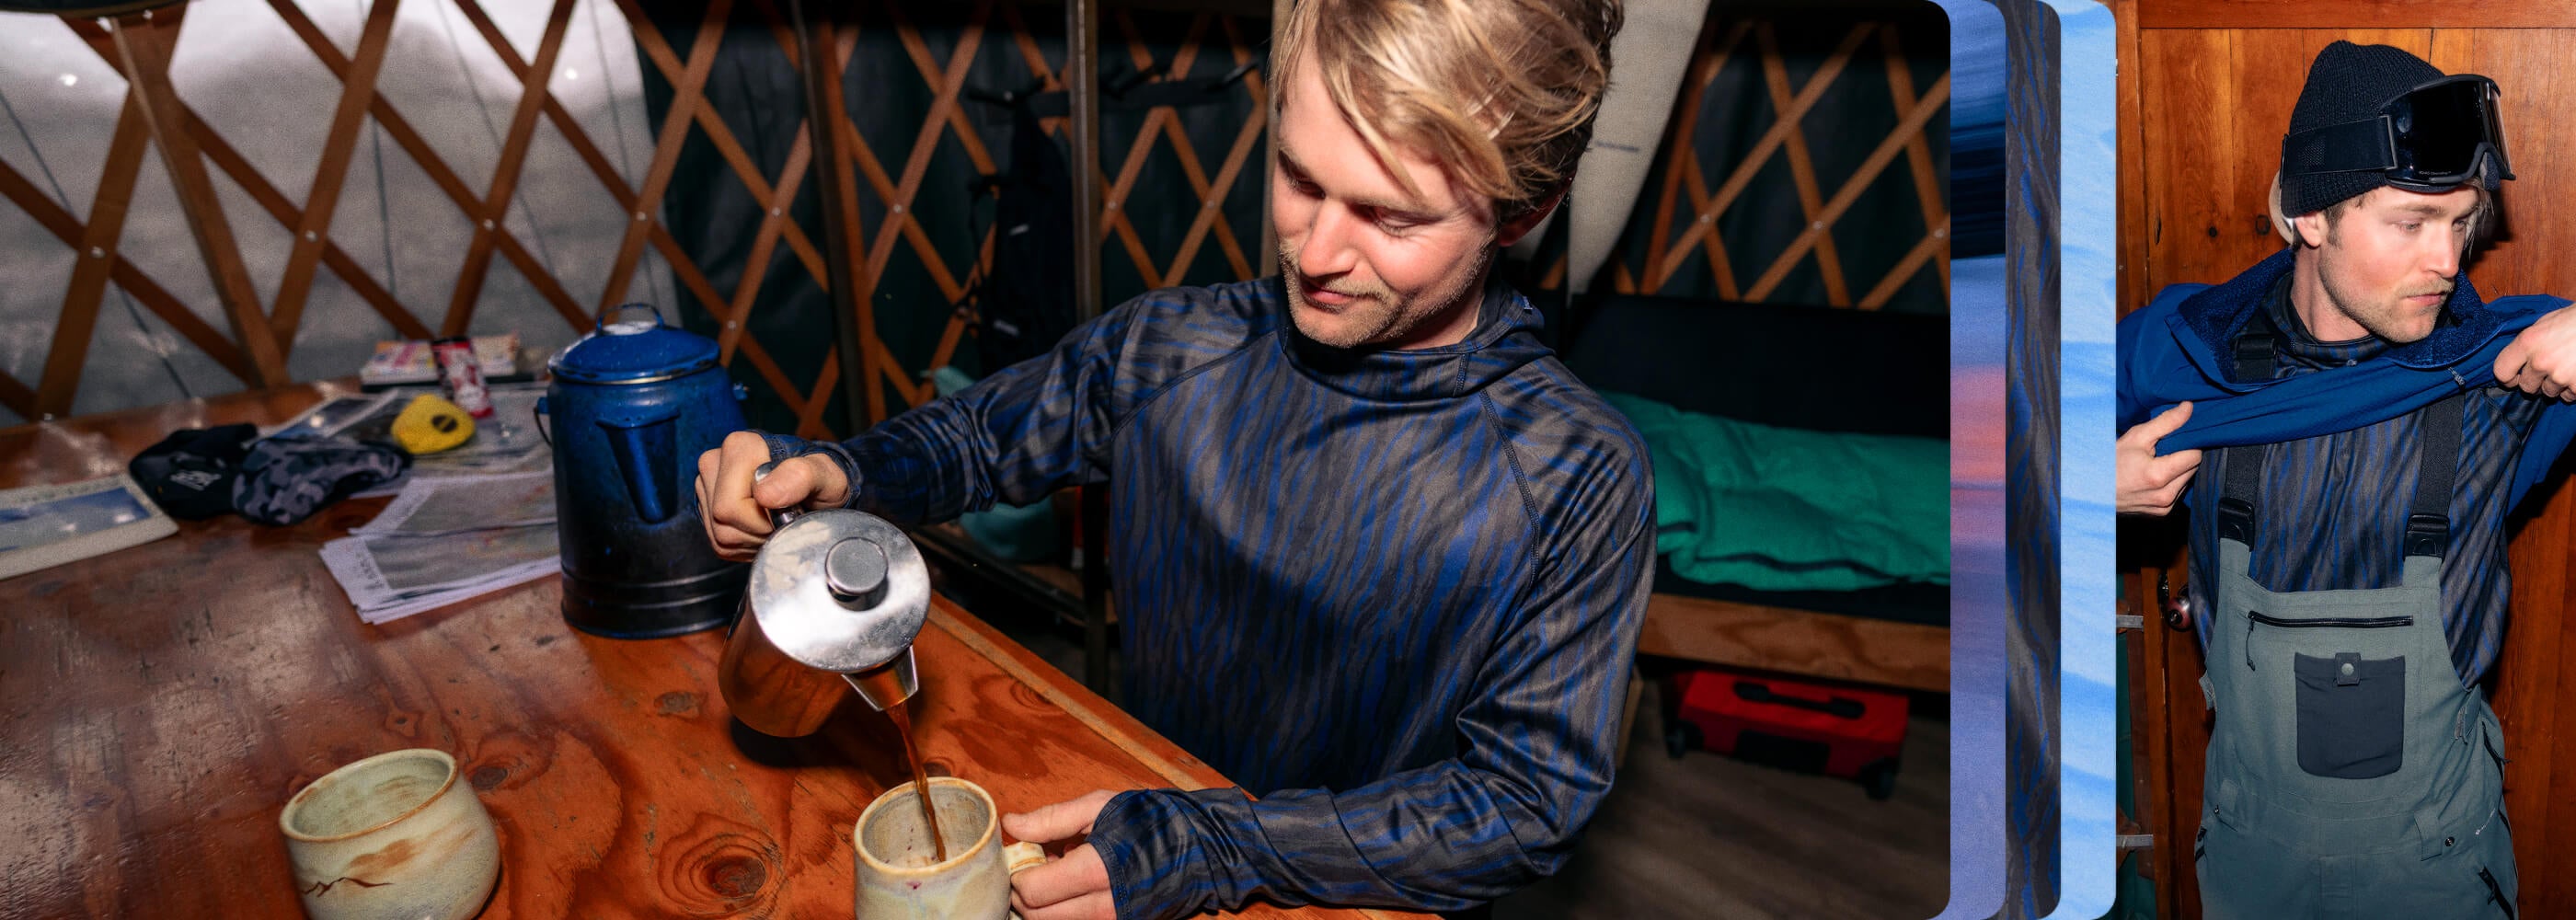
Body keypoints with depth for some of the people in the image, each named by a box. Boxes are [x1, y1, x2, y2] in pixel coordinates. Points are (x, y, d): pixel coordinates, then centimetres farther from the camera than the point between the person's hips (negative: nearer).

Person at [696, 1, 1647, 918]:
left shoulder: (1578, 484, -16)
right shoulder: (1164, 351, -7)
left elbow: (1528, 795, -14)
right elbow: (974, 437, 10)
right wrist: (834, 475, -12)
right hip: (1135, 808, 3)